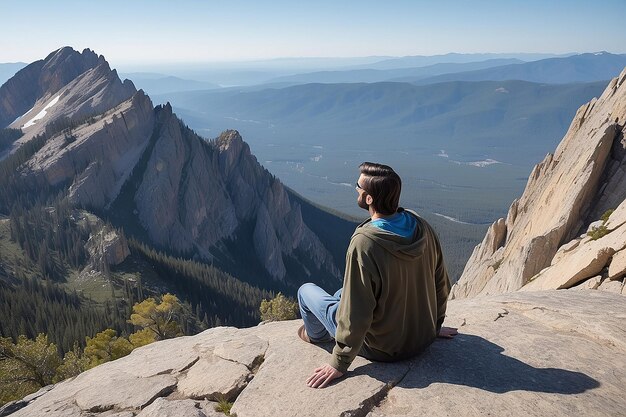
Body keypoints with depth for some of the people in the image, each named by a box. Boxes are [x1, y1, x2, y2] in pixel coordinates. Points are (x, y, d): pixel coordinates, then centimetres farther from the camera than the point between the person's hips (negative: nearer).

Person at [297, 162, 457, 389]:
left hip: (383, 350, -6)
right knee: (347, 291, 27)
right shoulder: (422, 227, -12)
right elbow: (441, 284, 0)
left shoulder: (363, 244, -32)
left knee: (306, 291, 11)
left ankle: (316, 334, 43)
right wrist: (434, 325, 17)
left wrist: (339, 364, -13)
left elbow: (355, 315, -27)